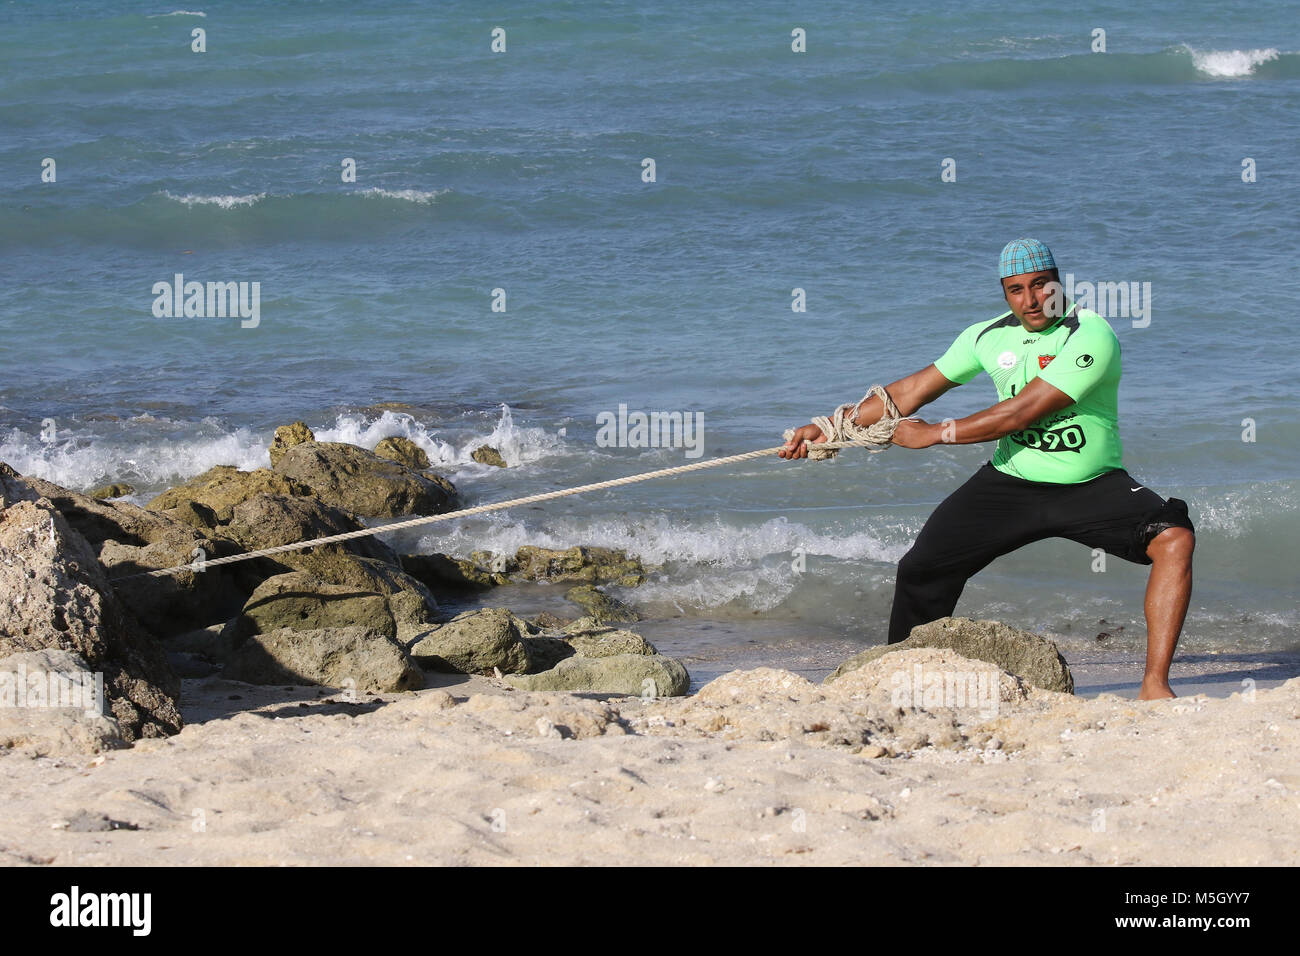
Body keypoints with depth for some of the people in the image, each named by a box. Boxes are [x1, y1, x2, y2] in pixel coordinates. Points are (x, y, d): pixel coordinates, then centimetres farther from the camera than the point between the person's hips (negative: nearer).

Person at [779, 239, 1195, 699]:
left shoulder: (1092, 336, -19)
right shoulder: (991, 336, -1)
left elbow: (1020, 414, -22)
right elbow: (914, 390, 8)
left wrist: (934, 434, -13)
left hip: (1092, 488, -4)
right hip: (1010, 485, 4)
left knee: (1175, 538, -27)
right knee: (921, 571, -6)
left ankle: (1154, 686, -27)